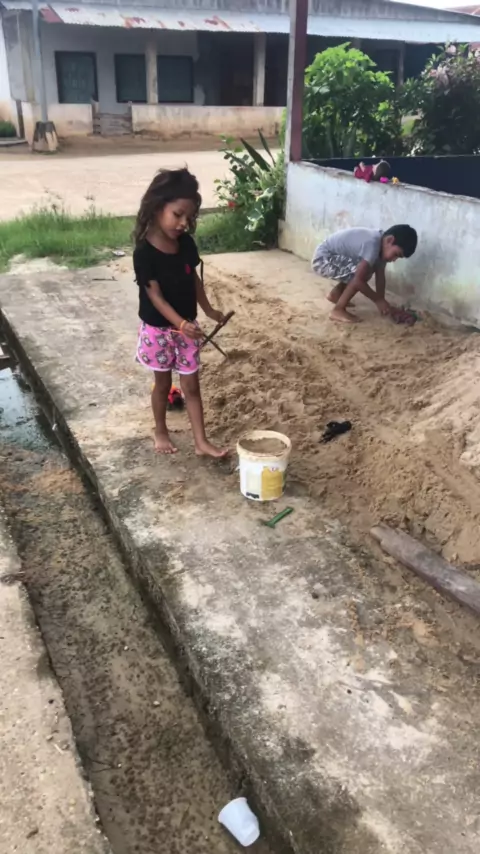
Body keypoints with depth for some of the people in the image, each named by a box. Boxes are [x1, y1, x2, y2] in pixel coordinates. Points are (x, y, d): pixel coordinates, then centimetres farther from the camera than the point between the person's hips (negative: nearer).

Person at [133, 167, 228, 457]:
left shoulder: (187, 243, -4)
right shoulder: (145, 252, -21)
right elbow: (155, 295, -23)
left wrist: (208, 309, 16)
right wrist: (180, 324, -34)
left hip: (187, 326, 5)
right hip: (158, 328, -4)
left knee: (191, 385, 9)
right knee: (163, 382, 13)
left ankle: (201, 442, 16)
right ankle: (161, 433, 35)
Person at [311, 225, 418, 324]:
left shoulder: (381, 243, 0)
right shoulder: (372, 244, -28)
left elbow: (380, 276, 6)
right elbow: (358, 280, -29)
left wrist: (381, 300, -1)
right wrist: (378, 300, -18)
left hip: (332, 258, 9)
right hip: (323, 259, -9)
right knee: (363, 273, -21)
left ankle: (335, 294, 26)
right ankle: (338, 311, -13)